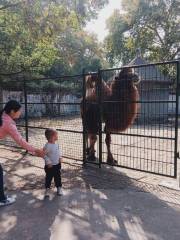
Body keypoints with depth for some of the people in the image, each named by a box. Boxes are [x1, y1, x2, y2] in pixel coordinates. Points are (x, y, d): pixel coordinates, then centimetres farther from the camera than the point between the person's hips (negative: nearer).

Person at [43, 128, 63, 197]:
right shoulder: (47, 146, -25)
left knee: (58, 177, 17)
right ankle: (47, 189, 28)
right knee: (49, 177, 10)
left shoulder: (56, 144, -2)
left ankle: (59, 187, 33)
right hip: (50, 166, -6)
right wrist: (48, 162, -20)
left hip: (57, 164, 6)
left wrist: (60, 157, 2)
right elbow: (44, 155, -21)